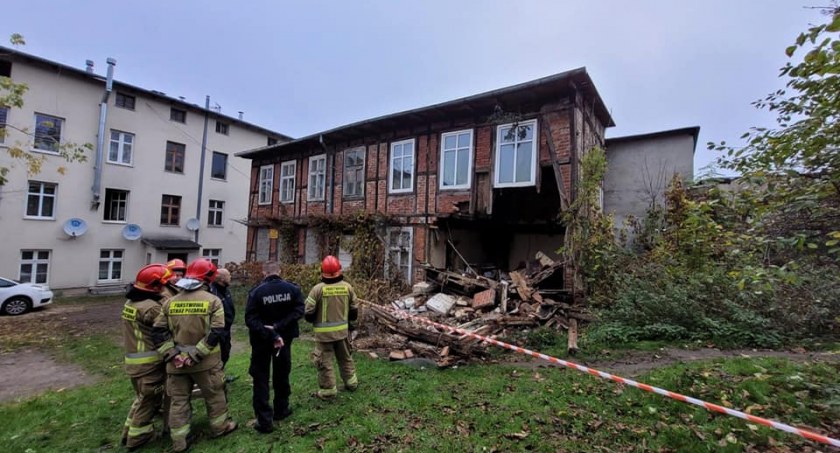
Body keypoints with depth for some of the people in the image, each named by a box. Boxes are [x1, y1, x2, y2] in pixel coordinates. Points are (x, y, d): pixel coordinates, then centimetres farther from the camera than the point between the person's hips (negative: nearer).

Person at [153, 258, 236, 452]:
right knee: (214, 394, 17)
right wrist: (196, 354, -13)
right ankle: (220, 426, 33)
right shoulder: (213, 300, -12)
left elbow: (159, 331, -1)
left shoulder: (170, 302, 2)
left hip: (176, 362, 4)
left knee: (178, 400, 17)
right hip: (206, 361, -3)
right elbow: (216, 332, -19)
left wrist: (172, 354, -4)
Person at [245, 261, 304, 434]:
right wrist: (278, 327, -18)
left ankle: (264, 420, 9)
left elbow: (251, 319, -20)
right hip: (284, 337, 2)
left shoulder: (256, 291, -15)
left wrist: (270, 334, -22)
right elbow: (299, 310, -16)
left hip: (261, 341, -2)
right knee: (282, 374, 19)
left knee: (261, 377, 9)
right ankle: (281, 410, 33)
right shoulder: (292, 288, -9)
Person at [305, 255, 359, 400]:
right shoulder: (347, 287, -6)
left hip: (324, 332, -4)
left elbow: (309, 313, -12)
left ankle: (328, 390, 20)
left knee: (325, 362, 11)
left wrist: (314, 320, 10)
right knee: (346, 357, 23)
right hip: (342, 330, 4)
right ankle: (351, 382, 36)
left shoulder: (318, 289, -17)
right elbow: (354, 310, 4)